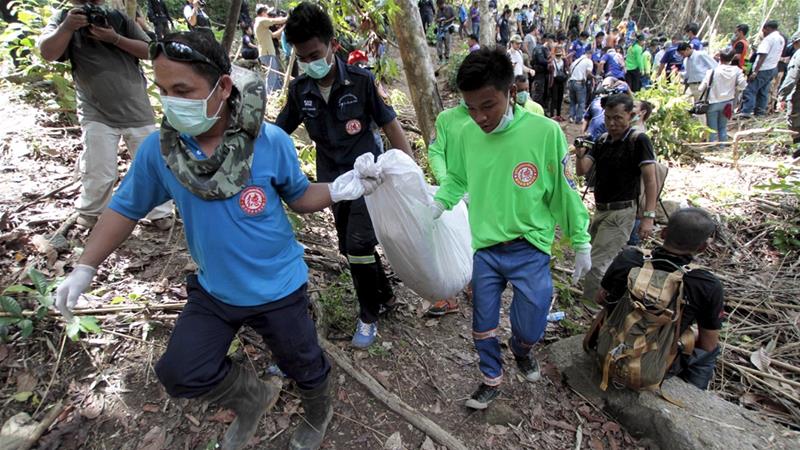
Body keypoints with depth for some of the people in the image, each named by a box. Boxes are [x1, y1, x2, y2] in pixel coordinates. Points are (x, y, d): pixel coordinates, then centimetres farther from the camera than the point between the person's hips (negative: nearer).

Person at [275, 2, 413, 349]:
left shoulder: (361, 81, -12)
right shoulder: (299, 90, -3)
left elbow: (391, 126, -6)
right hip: (334, 181, 5)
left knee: (358, 245, -13)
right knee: (350, 249, 12)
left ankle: (368, 316, 11)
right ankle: (384, 295, 36)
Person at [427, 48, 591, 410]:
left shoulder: (545, 132, -16)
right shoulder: (467, 134, -6)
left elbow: (564, 192, -5)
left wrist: (581, 243, 2)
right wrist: (437, 203, -9)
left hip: (530, 250, -2)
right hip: (484, 248, 3)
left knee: (530, 328, 6)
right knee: (483, 325, 15)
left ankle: (521, 350, 44)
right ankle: (492, 380, 42)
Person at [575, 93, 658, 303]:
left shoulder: (638, 141, -12)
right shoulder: (601, 141, 7)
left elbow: (650, 179, -15)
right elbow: (582, 170, 0)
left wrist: (649, 216, -21)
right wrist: (580, 155, -22)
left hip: (621, 213, -7)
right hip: (600, 210, 7)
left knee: (596, 265, -12)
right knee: (610, 262, 19)